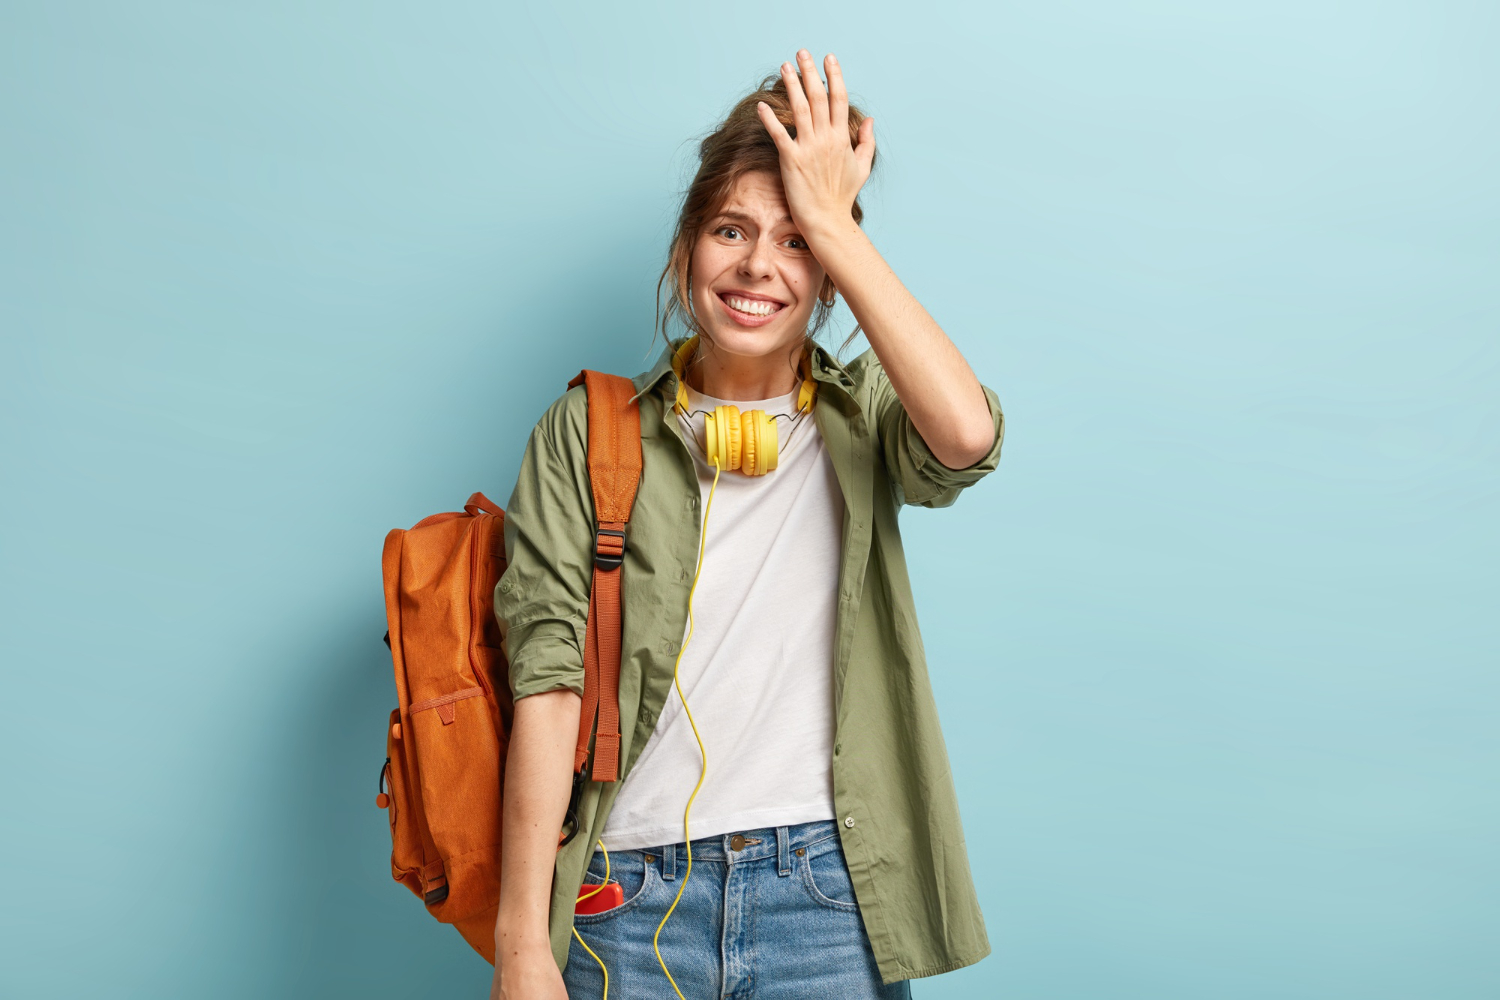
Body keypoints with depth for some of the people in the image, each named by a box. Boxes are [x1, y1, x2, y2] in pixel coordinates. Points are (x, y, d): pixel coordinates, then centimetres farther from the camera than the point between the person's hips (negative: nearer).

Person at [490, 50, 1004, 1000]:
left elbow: (968, 436, -20)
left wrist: (832, 222, -12)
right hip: (629, 895, 0)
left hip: (827, 890, 1)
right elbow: (549, 675, -4)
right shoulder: (591, 430, 2)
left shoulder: (864, 419, 4)